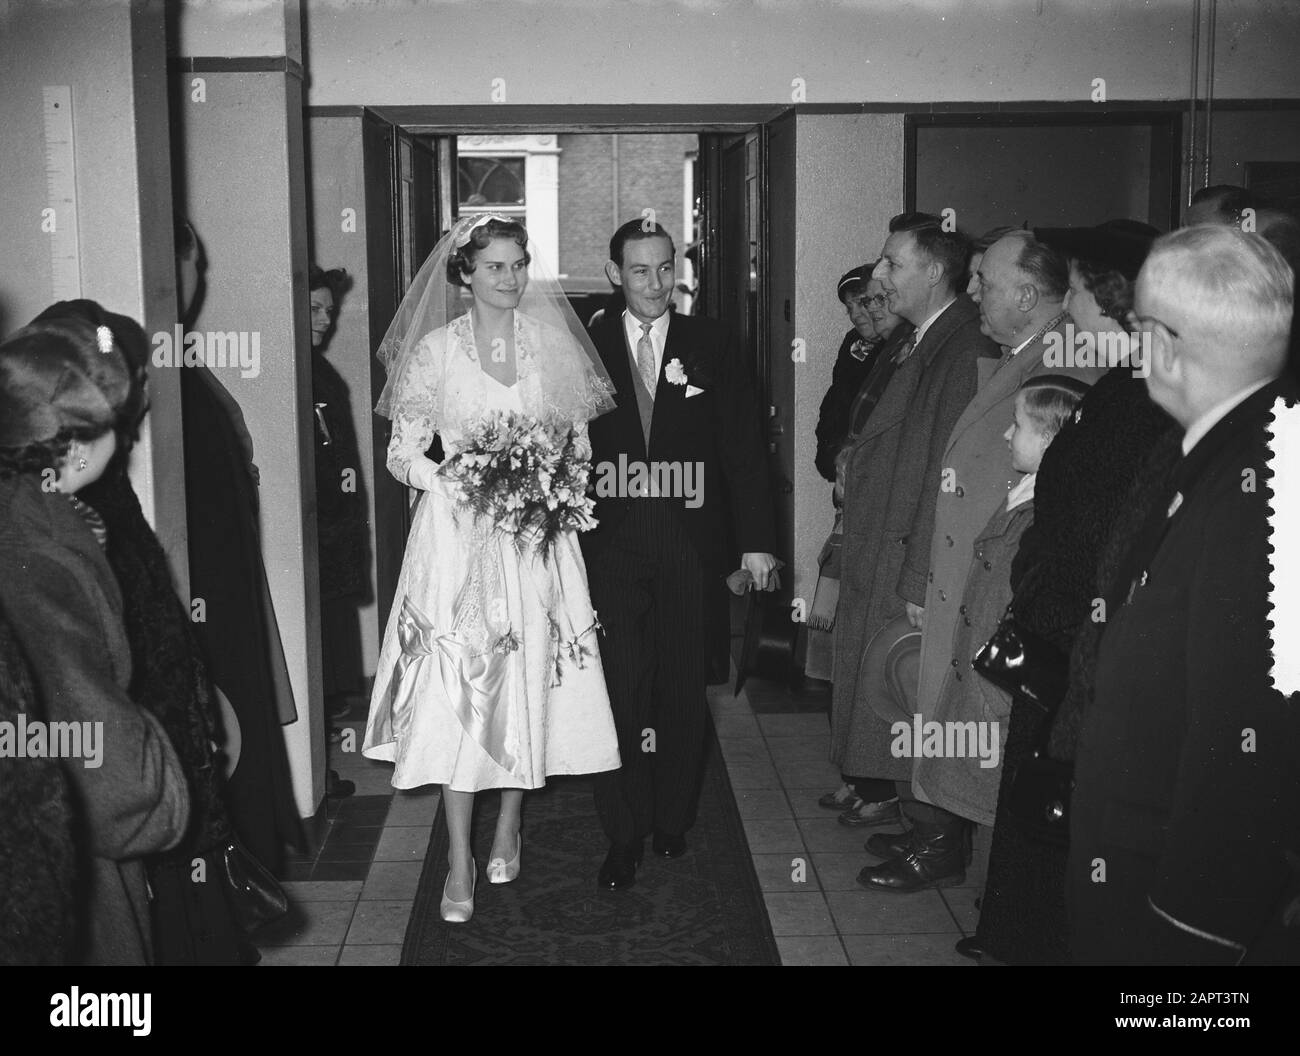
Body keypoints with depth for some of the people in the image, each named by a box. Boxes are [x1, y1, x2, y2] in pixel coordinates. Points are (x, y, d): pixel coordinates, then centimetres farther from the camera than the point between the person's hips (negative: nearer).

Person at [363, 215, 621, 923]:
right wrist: (458, 482, -17)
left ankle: (508, 828, 27)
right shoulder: (435, 350, -1)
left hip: (538, 537, 3)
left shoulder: (553, 344, 6)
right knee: (455, 689, -5)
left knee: (530, 682, 6)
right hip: (459, 533, -2)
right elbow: (403, 453, 0)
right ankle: (459, 861, 4)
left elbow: (578, 439, 12)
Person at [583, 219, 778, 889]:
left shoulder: (710, 347, 5)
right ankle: (623, 838, 11)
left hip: (690, 546, 1)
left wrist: (756, 540, -1)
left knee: (684, 692, 10)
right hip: (610, 548, -1)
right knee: (619, 692, -1)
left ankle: (673, 821, 27)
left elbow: (743, 447, 4)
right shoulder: (587, 348, 4)